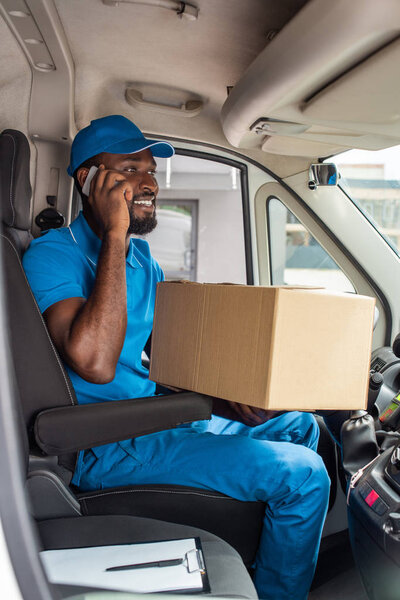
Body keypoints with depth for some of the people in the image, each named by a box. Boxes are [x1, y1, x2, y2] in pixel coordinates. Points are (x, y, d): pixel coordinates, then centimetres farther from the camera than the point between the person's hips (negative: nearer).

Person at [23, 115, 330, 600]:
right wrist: (114, 234, -27)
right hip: (110, 449, -9)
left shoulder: (142, 259, 11)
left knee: (298, 423, 17)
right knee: (303, 473, -15)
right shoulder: (53, 253, -15)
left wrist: (230, 402, -6)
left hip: (165, 417, 9)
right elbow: (93, 362, -33)